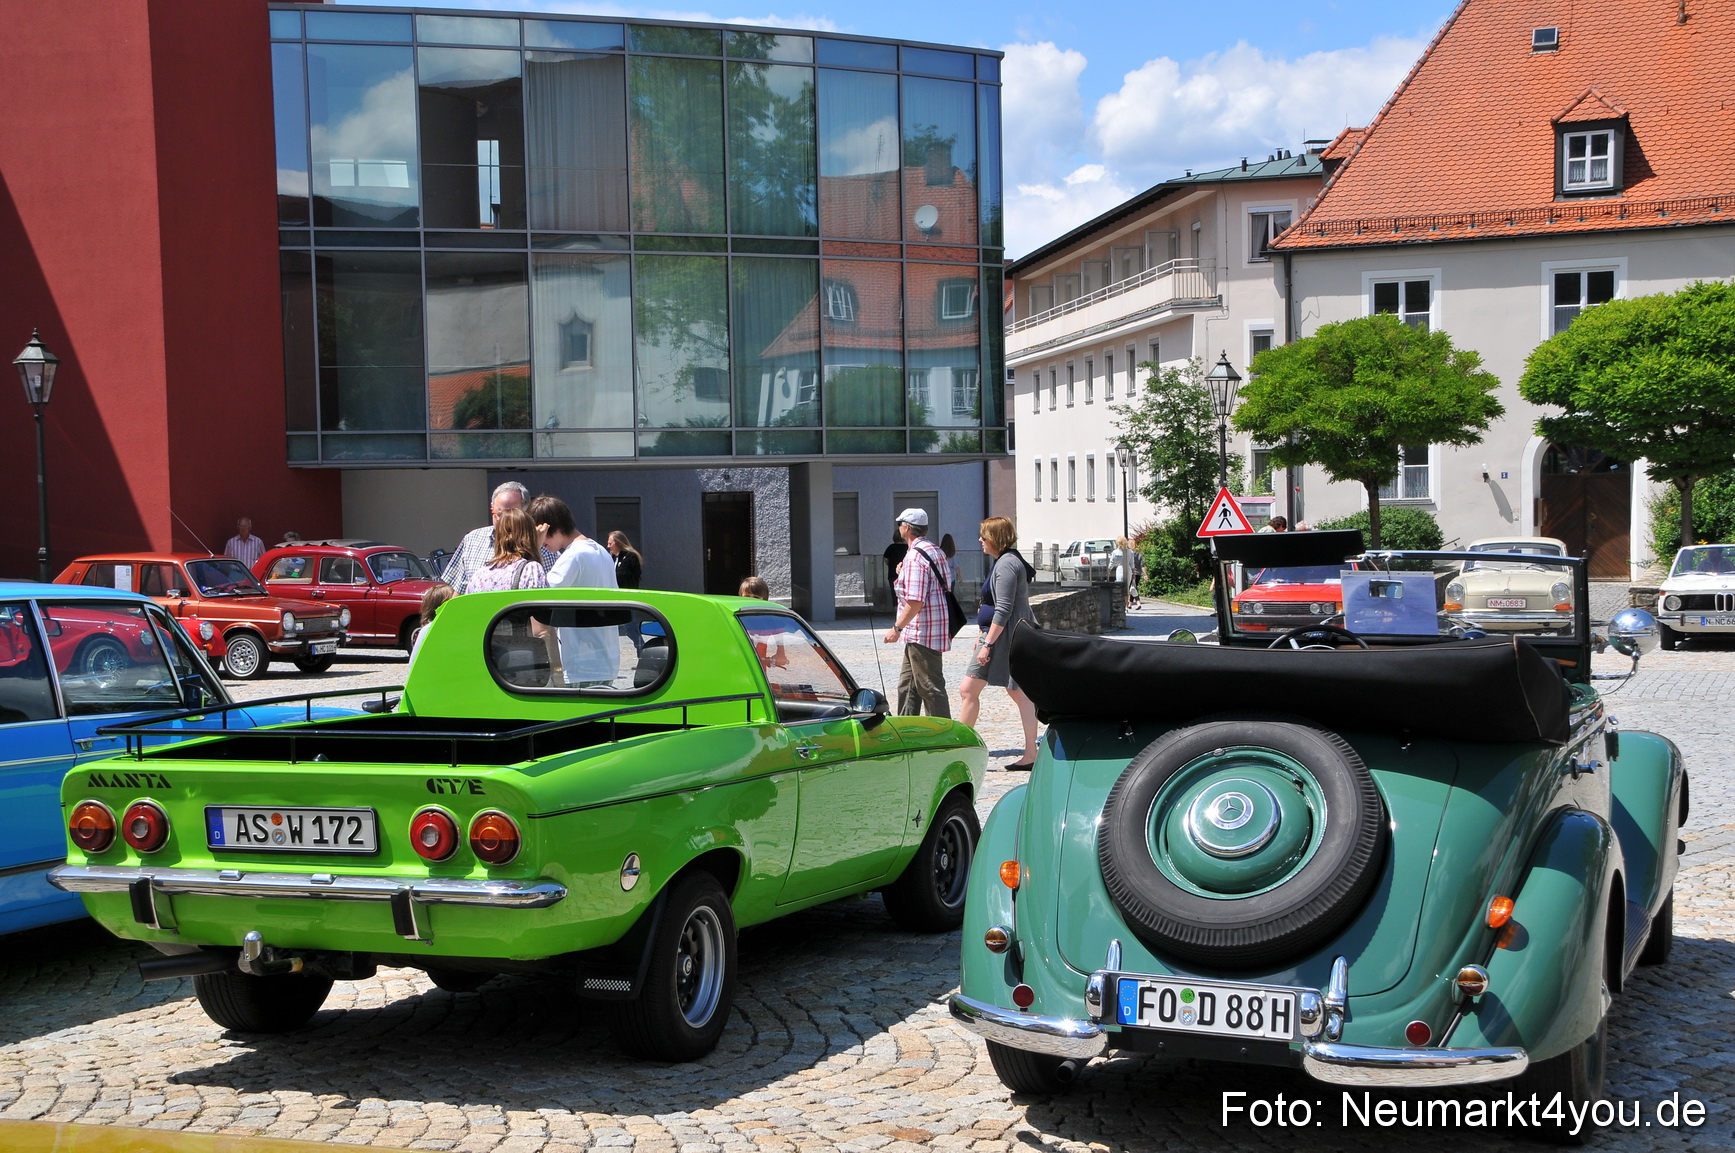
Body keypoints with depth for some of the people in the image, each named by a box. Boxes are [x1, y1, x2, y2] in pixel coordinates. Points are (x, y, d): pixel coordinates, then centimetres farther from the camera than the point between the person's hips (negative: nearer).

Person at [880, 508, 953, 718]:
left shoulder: (916, 555, -18)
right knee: (907, 685, 18)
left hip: (922, 632, -11)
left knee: (930, 687, -5)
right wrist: (903, 576, 18)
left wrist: (897, 627, -19)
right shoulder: (935, 550, 14)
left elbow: (915, 600, -24)